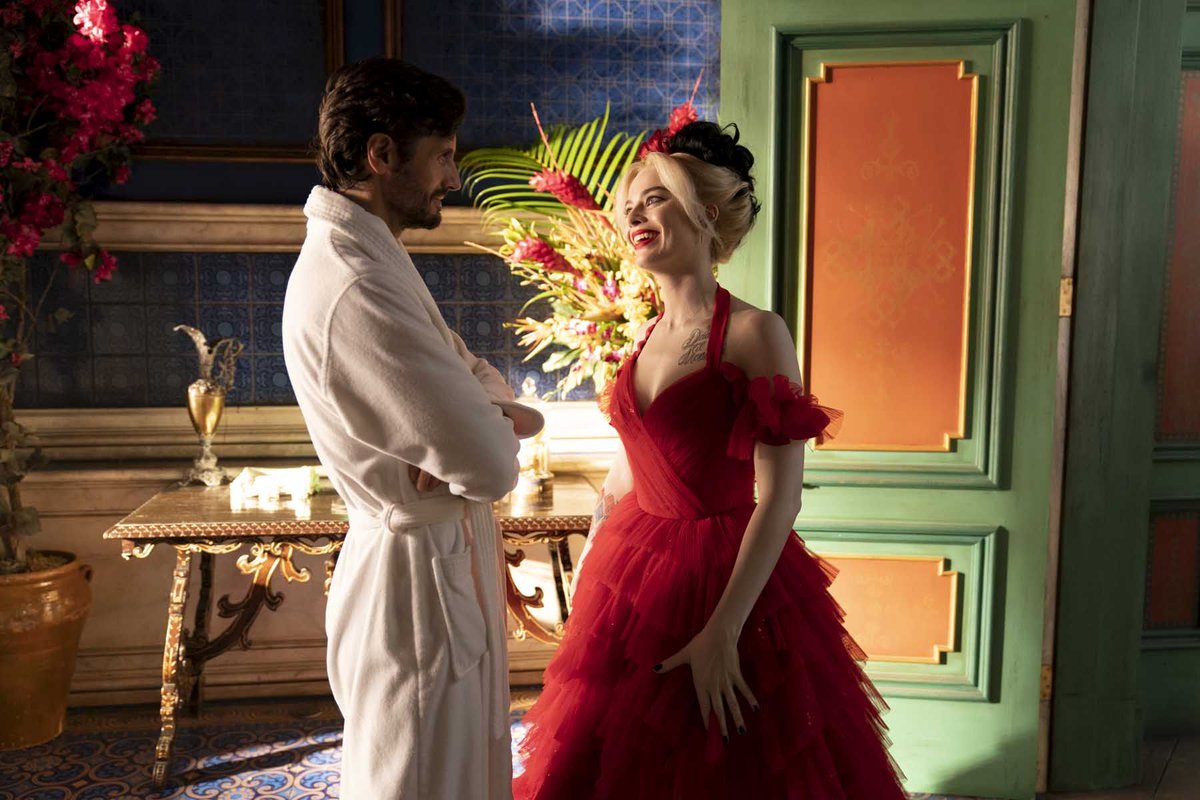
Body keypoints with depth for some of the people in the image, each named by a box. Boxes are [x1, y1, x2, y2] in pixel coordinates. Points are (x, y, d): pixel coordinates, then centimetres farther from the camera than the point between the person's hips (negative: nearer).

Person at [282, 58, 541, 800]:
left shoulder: (365, 254, 7)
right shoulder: (356, 289, -27)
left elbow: (476, 376, 11)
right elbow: (490, 467, -27)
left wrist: (493, 415, -12)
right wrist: (499, 429, -4)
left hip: (441, 554, 10)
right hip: (420, 577, -10)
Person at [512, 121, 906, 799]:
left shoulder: (755, 334, -13)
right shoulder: (642, 342, 7)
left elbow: (779, 498, -19)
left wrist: (722, 630, -23)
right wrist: (590, 582, 13)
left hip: (733, 581, -6)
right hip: (633, 580, 6)